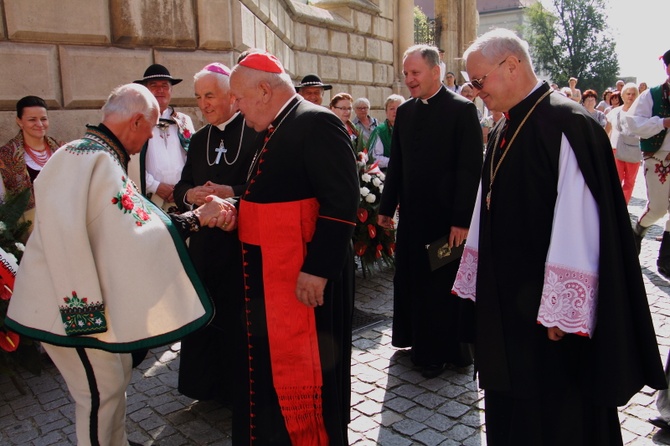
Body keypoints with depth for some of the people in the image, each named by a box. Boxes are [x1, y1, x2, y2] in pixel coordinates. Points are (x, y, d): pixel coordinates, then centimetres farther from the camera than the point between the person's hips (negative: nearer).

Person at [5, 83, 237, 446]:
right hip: (71, 304, -10)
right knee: (102, 390, 2)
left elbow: (137, 223, 4)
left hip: (93, 302, 10)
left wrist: (197, 217, -4)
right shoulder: (87, 158, -22)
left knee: (116, 373, 21)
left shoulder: (102, 158, 10)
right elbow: (62, 234, -28)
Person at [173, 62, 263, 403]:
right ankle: (211, 384, 26)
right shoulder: (198, 140, 14)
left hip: (245, 241, -5)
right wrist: (190, 194, -9)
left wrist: (231, 193, -22)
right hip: (206, 241, 6)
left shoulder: (257, 132, -6)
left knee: (242, 316, 3)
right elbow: (181, 187, 13)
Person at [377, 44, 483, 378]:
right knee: (411, 279, 13)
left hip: (446, 216, -5)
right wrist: (387, 206, 9)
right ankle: (421, 341, 32)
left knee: (445, 283, 7)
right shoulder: (405, 111, 9)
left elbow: (470, 169, -13)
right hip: (412, 213, 6)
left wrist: (462, 219, -17)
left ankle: (446, 350, 25)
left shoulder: (461, 109, -9)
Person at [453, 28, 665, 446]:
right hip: (506, 301, 8)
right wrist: (478, 280, 14)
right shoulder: (503, 133, 9)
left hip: (548, 307, -8)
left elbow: (577, 224, -22)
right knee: (511, 411, 20)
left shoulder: (567, 125, -17)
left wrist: (560, 310, -21)